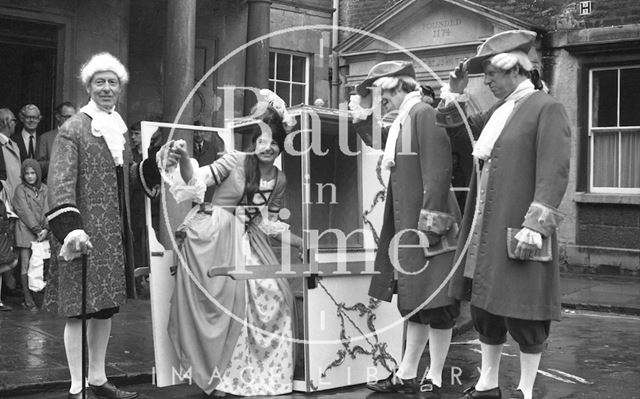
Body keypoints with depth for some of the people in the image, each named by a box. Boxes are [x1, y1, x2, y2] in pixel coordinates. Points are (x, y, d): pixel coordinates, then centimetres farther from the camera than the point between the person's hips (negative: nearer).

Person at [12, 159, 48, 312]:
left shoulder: (43, 189, 10)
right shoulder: (20, 190, -2)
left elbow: (46, 210, 5)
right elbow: (25, 212, -8)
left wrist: (45, 229, -9)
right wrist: (37, 229, -12)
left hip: (41, 232, 3)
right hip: (25, 231, -3)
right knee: (25, 265, -4)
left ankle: (37, 296, 4)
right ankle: (28, 299, -1)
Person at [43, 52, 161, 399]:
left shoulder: (119, 129, 15)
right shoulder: (73, 130, -8)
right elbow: (60, 182, -17)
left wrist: (157, 162, 5)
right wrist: (70, 227, -29)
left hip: (114, 234, 7)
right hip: (85, 233, -7)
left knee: (106, 307, 13)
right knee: (79, 309, -2)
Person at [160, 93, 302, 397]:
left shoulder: (280, 180, 9)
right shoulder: (235, 161, -7)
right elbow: (196, 179, -14)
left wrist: (300, 243, 13)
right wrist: (184, 159, -33)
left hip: (248, 242, 6)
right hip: (215, 236, -5)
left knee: (273, 295, -5)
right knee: (222, 297, -13)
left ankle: (260, 372, 10)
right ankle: (216, 373, 1)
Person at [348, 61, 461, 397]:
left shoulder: (424, 114, -12)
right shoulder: (401, 120, 15)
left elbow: (437, 174, -19)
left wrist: (430, 226, -22)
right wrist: (362, 116, 20)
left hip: (428, 227, -9)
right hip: (406, 227, 9)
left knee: (434, 304, 0)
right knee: (414, 302, 14)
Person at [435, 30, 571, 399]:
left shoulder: (546, 108, -9)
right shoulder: (499, 112, 15)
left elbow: (554, 173, -17)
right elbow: (460, 129, 31)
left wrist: (535, 225, -23)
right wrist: (455, 94, 15)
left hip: (519, 231, -8)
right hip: (486, 231, 8)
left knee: (522, 312, -1)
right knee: (485, 306, 14)